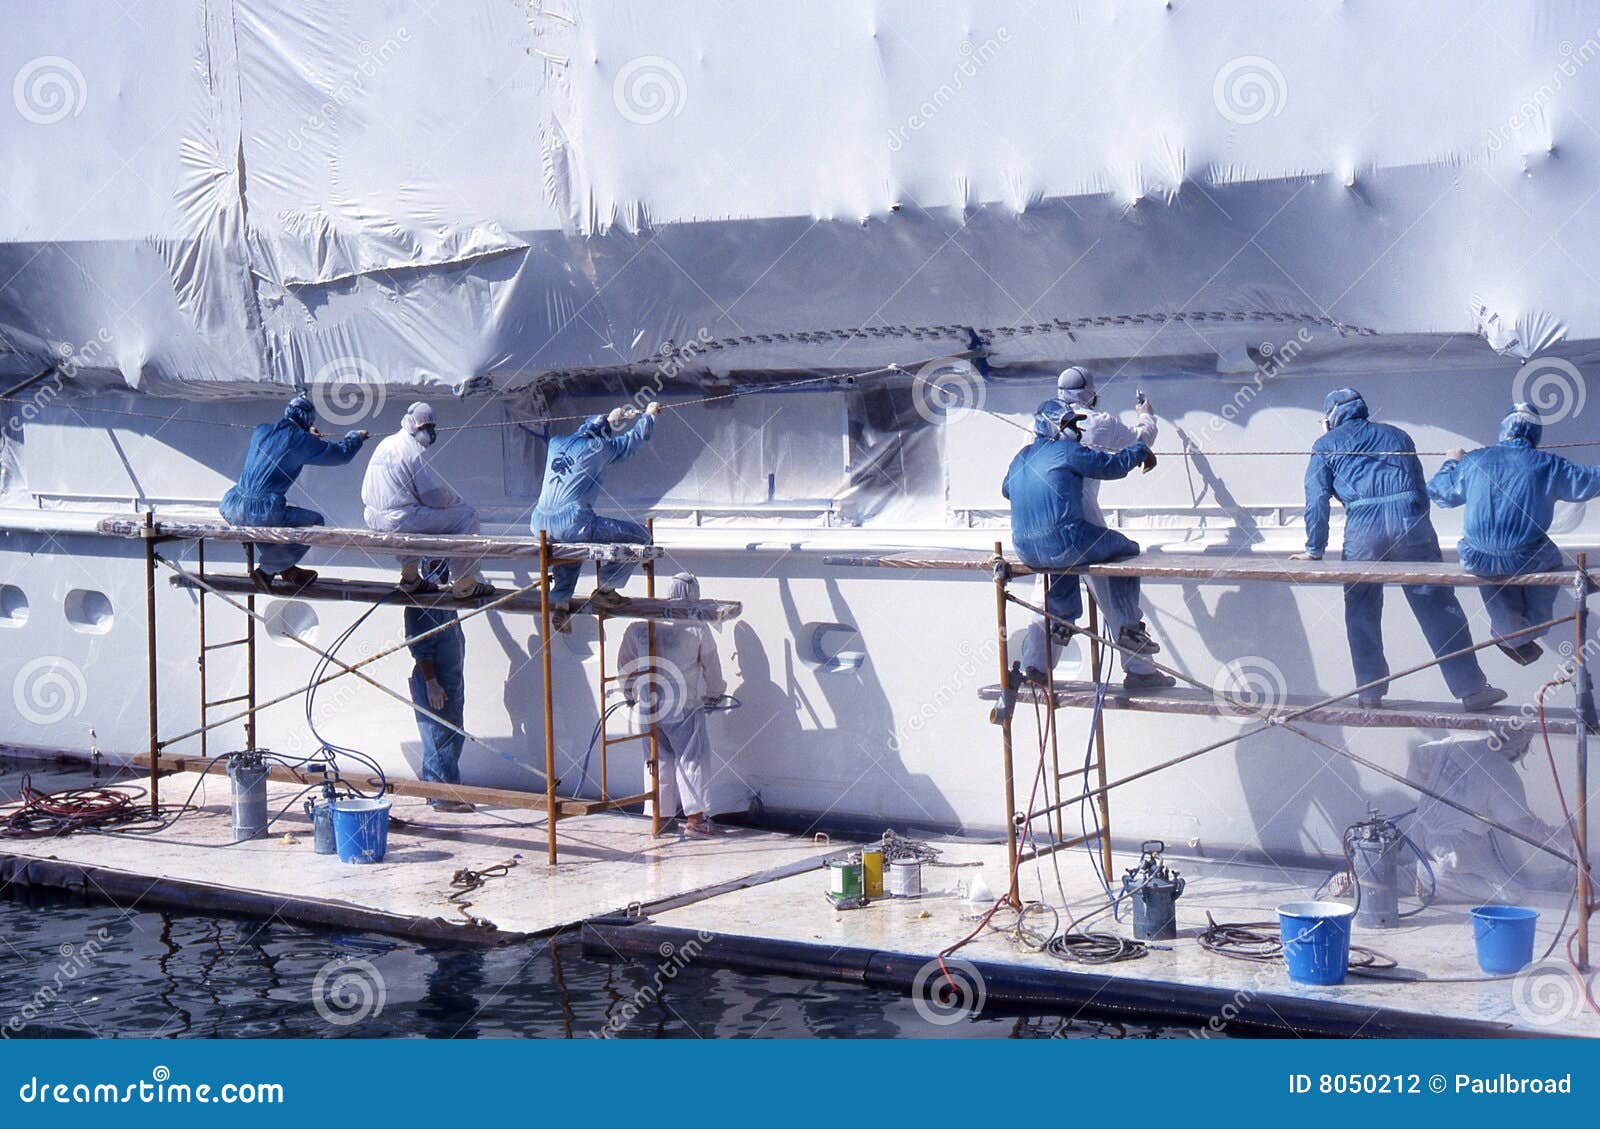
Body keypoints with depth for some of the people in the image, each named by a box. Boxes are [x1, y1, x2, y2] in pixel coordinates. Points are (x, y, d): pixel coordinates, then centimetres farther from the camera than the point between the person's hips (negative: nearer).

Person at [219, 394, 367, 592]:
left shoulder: (261, 431, 14)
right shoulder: (302, 440, -3)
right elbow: (342, 454, 9)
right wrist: (356, 437, 31)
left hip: (230, 509, 7)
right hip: (262, 513, -7)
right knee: (315, 522, 14)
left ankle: (287, 570, 33)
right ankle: (267, 570, 16)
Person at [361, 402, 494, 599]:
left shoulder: (385, 444, 16)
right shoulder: (414, 450, -12)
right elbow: (436, 495, -12)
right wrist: (456, 499, 11)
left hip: (374, 519, 9)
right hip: (399, 520, -9)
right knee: (467, 514, -1)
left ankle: (410, 578, 37)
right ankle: (466, 585, 1)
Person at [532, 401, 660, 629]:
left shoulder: (556, 443, 18)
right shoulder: (600, 447, 3)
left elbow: (587, 428, 42)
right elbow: (638, 436, 19)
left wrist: (609, 418, 57)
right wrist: (649, 414, 39)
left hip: (540, 524, 7)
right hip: (573, 523, -7)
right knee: (640, 536, 5)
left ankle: (561, 600, 29)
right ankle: (605, 589, 12)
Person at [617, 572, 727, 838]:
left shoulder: (640, 624, 4)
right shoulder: (697, 628, -6)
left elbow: (625, 663, 14)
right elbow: (712, 667, 6)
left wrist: (630, 692, 30)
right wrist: (714, 695, 25)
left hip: (648, 706, 4)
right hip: (685, 705, -4)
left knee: (659, 760, 14)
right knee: (692, 759, 4)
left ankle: (661, 816, 18)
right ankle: (695, 817, 0)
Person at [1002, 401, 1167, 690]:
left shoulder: (1021, 458, 17)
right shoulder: (1068, 451, -5)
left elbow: (1006, 489, 37)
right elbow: (1115, 465, 2)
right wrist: (1141, 450, 21)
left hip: (1026, 551, 8)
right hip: (1064, 543, -8)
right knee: (1126, 550, 14)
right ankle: (1129, 629, 13)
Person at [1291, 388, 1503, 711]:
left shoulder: (1326, 445, 18)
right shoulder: (1396, 436, 27)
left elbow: (1316, 499, 11)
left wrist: (1314, 549, 14)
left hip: (1362, 529, -2)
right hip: (1411, 522, 2)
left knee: (1362, 614, 12)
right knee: (1439, 607, 4)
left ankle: (1370, 694, 13)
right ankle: (1471, 688, 4)